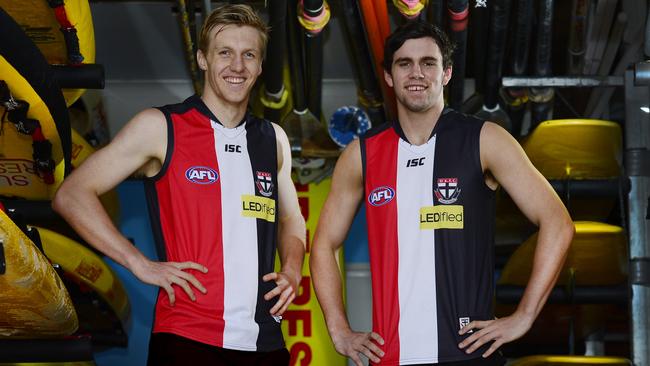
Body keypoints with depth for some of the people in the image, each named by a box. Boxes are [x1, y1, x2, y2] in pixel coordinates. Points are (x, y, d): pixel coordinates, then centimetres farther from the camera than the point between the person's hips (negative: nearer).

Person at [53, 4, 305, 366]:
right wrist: (141, 264, -11)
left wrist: (292, 269, 5)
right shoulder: (161, 127, -2)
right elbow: (71, 195, -4)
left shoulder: (273, 139, 12)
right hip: (187, 337, -4)